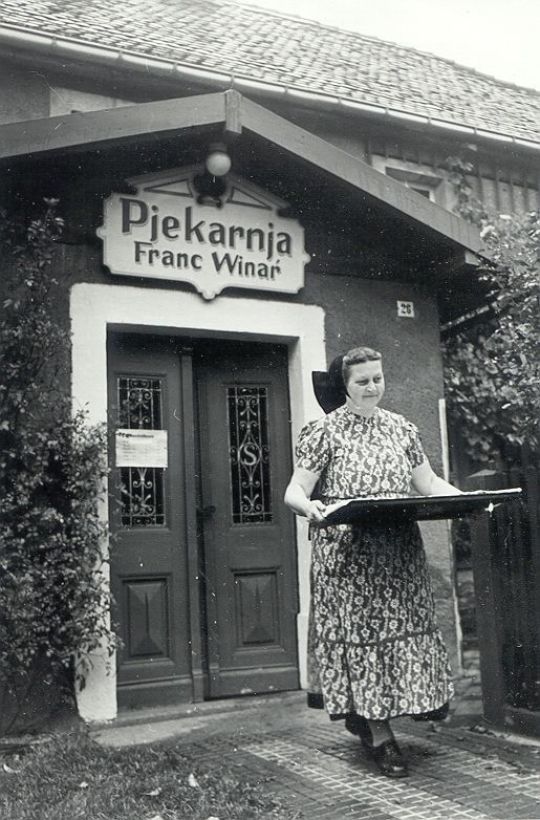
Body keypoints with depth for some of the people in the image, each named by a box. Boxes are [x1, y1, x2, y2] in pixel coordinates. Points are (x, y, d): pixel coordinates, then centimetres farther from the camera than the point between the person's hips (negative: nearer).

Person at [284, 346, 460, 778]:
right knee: (360, 628, -2)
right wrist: (308, 506, -31)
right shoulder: (324, 431, -2)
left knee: (402, 626, 4)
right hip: (348, 555, -4)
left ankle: (369, 714, 25)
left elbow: (430, 484, 12)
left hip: (399, 553, 4)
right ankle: (380, 736, 9)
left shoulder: (402, 428, 11)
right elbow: (294, 491, -8)